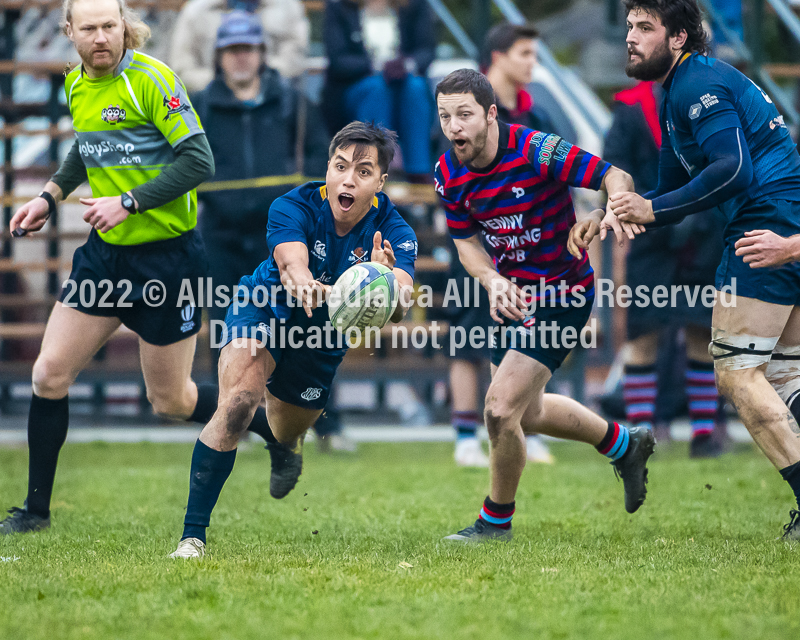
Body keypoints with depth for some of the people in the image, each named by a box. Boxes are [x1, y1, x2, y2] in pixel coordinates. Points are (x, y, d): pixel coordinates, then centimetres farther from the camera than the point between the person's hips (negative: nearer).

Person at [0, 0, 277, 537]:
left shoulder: (151, 79, -18)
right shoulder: (76, 85, 5)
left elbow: (198, 161, -22)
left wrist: (127, 203, -25)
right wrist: (51, 196, 16)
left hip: (168, 256, -6)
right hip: (106, 252, 6)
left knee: (171, 401, 3)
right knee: (50, 374, 0)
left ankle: (279, 431, 28)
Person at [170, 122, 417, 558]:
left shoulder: (394, 234, -26)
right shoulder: (294, 207, -29)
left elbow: (398, 308, -41)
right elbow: (291, 265, -49)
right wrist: (305, 286, -73)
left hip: (323, 336, 3)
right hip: (264, 310, -3)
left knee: (286, 437, 20)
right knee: (235, 406, -28)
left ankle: (285, 450, 63)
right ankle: (192, 536, -24)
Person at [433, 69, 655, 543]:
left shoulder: (537, 152, -25)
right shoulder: (449, 174, -7)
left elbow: (615, 177, -24)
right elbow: (467, 241, 4)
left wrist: (612, 211, -47)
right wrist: (494, 281, -17)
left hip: (563, 294, -8)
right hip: (514, 294, 8)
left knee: (501, 410, -15)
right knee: (525, 413, 22)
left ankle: (497, 521, 9)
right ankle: (623, 445, 46)